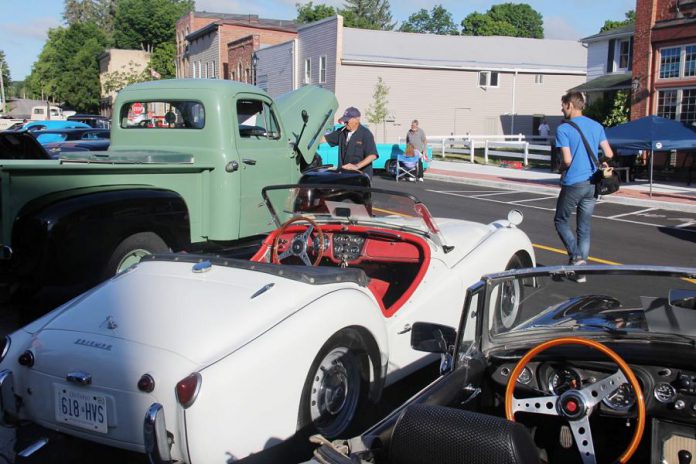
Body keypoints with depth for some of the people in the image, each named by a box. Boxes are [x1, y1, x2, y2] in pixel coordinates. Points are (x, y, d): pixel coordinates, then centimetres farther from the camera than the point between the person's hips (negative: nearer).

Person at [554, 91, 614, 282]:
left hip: (572, 183, -6)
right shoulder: (597, 126, 7)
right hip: (592, 183, 6)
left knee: (561, 221, 13)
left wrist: (561, 168, 4)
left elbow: (567, 160, -16)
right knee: (584, 228, 11)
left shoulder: (563, 129, -11)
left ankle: (576, 256, -6)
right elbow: (609, 154, 5)